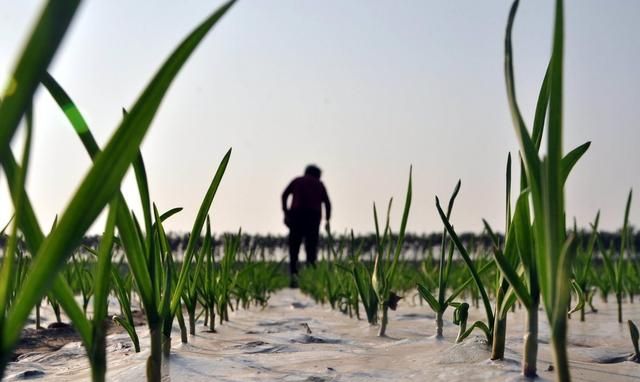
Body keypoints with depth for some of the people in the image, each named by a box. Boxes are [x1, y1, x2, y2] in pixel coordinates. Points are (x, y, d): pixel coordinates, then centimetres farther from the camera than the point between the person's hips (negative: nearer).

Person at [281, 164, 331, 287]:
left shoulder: (297, 180, 20)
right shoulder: (319, 184, 20)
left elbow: (284, 195, 6)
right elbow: (327, 203, 12)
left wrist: (285, 212, 5)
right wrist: (327, 220, 17)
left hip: (297, 214, 0)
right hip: (314, 215, 0)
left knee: (294, 246, 2)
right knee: (312, 247, 6)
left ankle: (294, 274, -15)